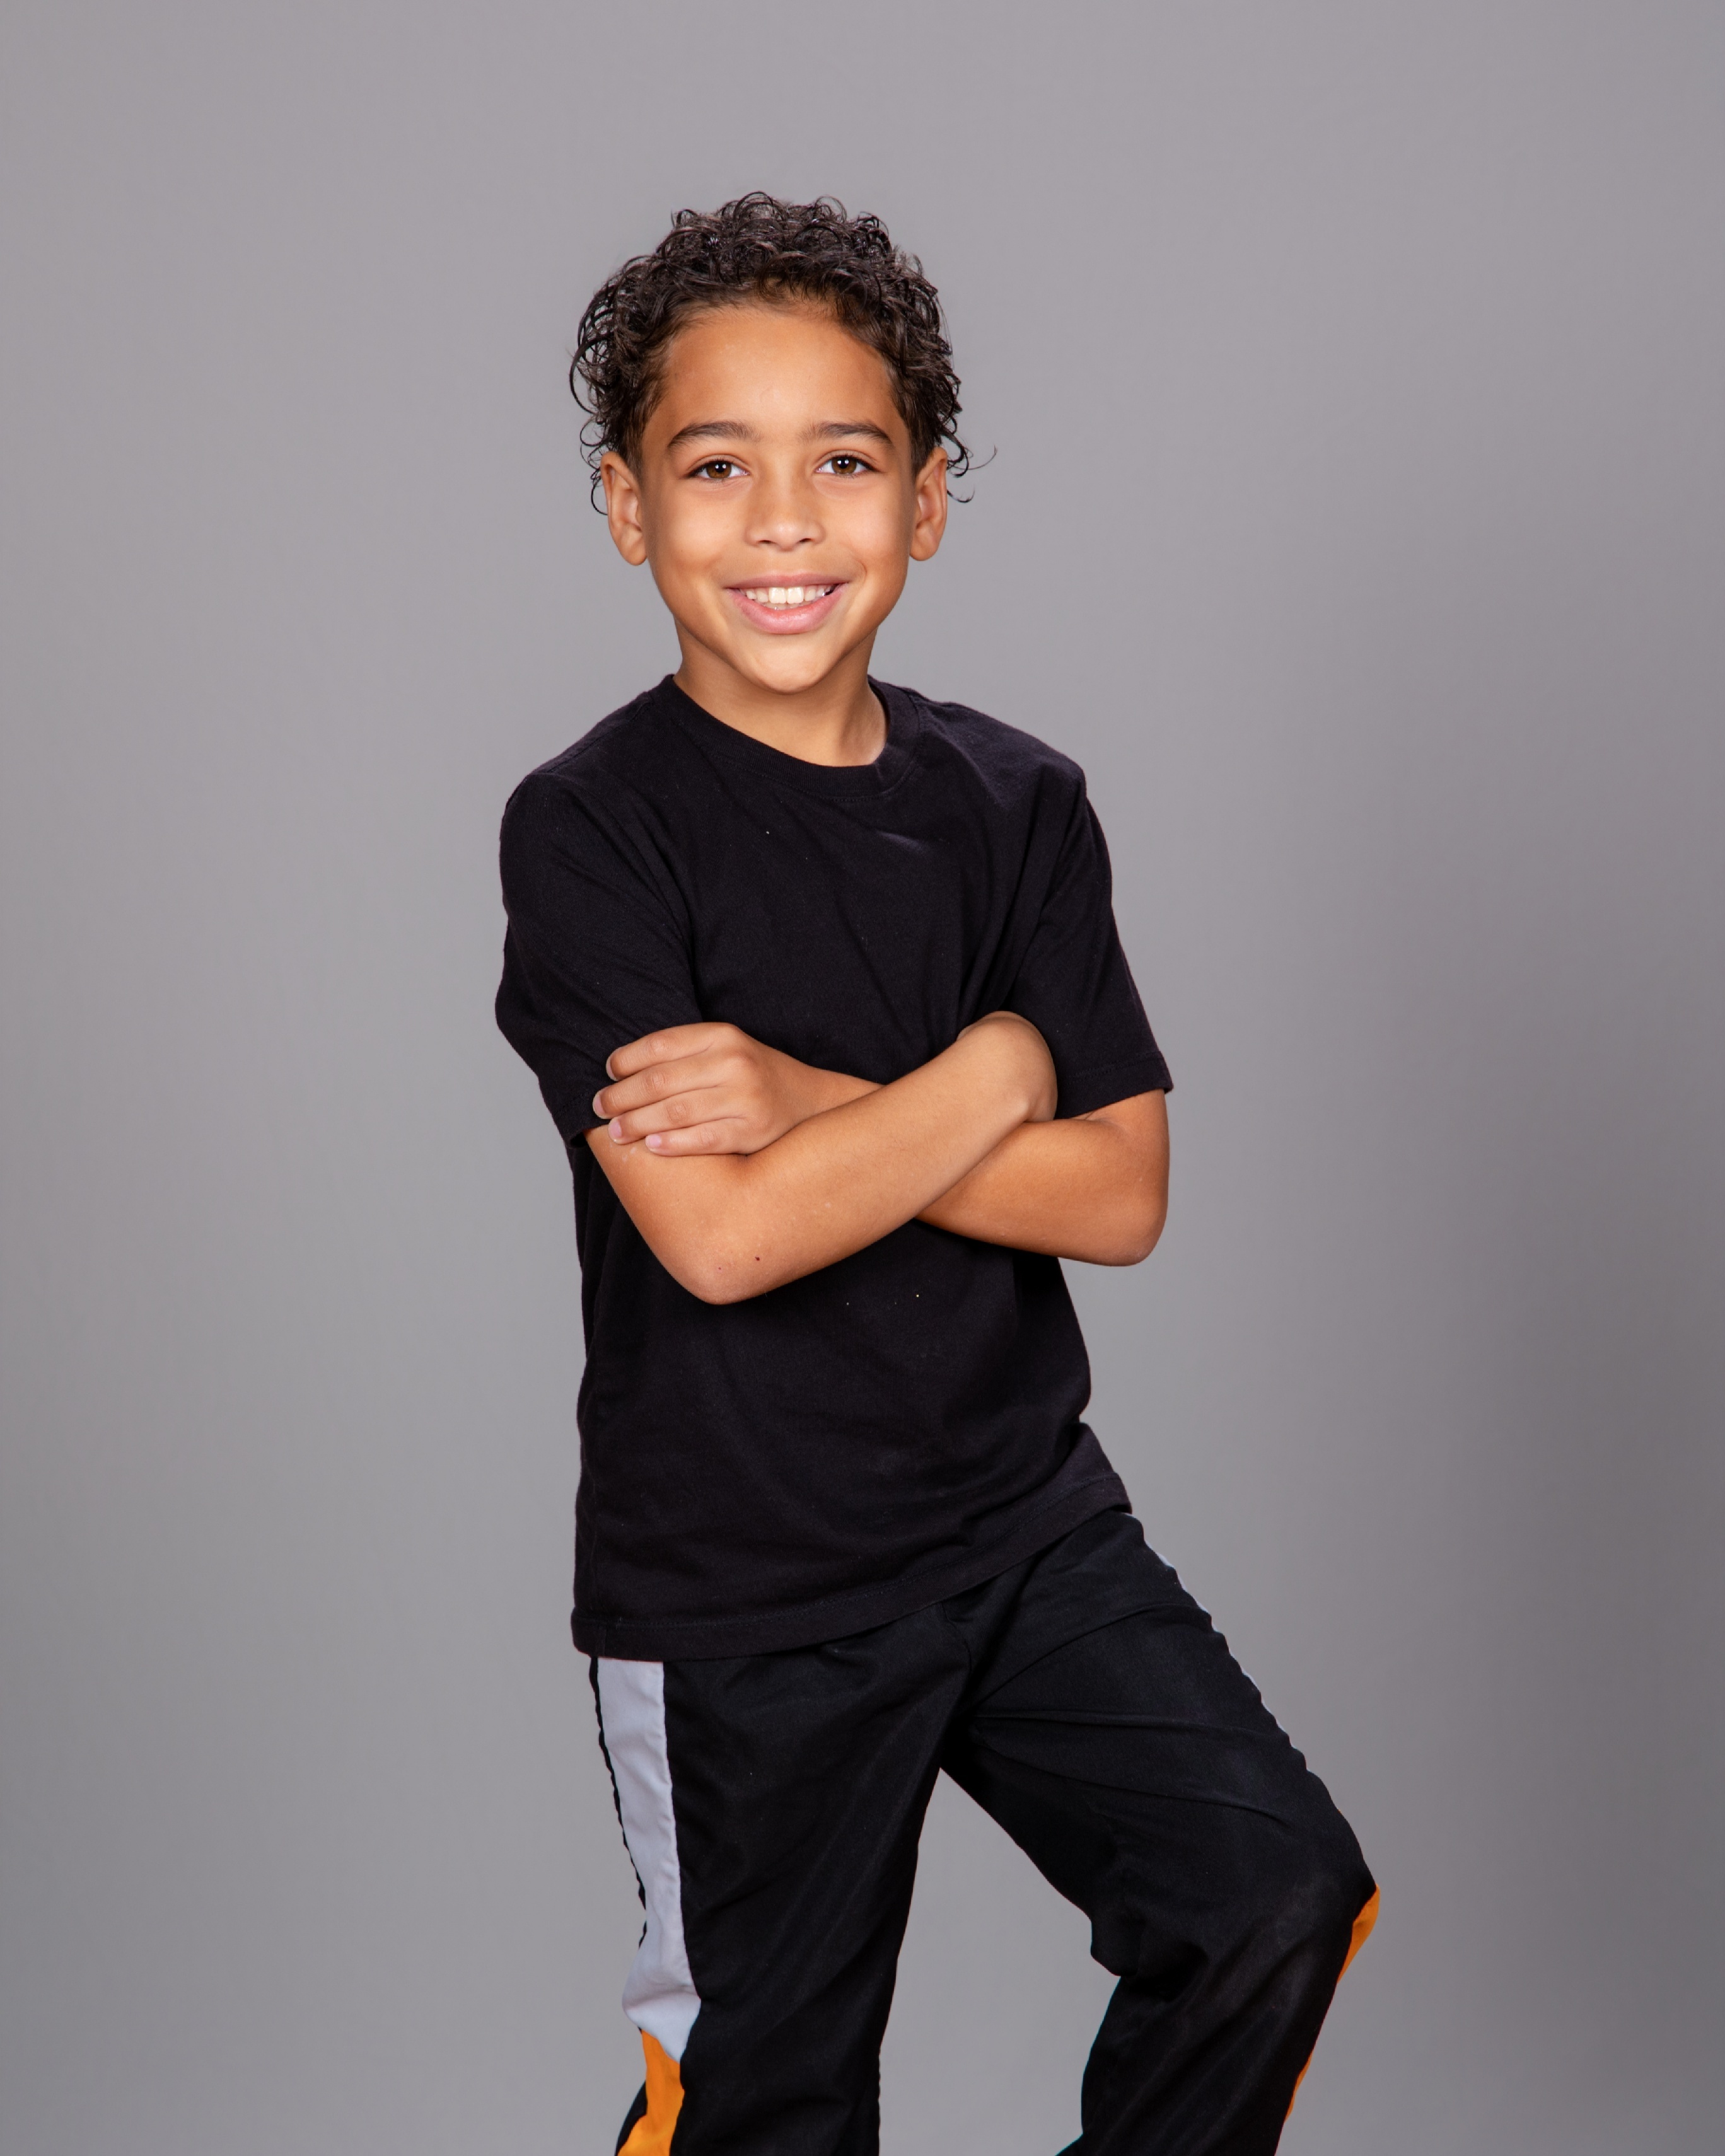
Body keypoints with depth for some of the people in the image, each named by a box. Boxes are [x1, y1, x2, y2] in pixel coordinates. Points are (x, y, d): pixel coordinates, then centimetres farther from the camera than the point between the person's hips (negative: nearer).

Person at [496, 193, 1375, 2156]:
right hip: (737, 1591, -3)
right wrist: (996, 1068, -13)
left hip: (1024, 1516, 4)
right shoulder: (590, 827, -12)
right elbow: (721, 1236, -22)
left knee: (1278, 1895, -8)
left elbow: (1119, 1196, -7)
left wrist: (810, 1105, -18)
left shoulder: (1015, 803, 0)